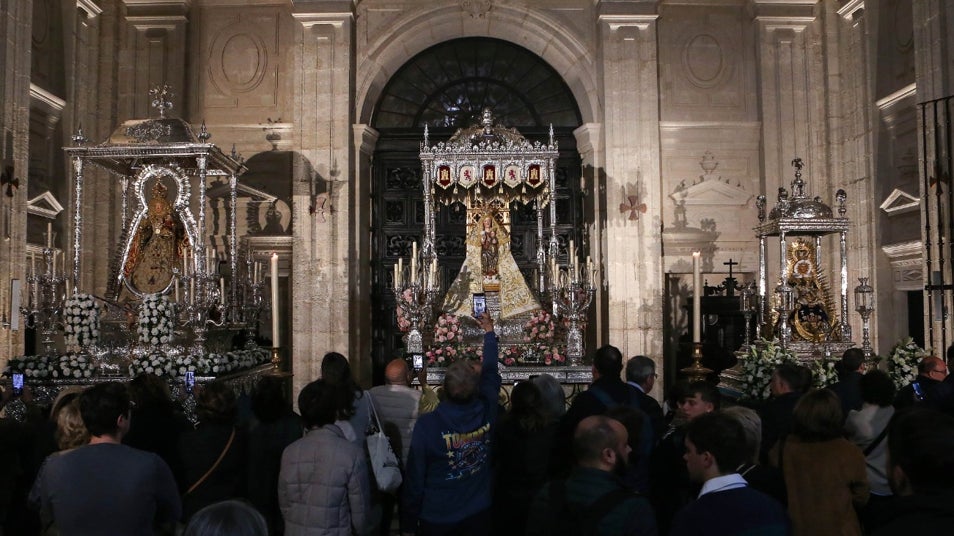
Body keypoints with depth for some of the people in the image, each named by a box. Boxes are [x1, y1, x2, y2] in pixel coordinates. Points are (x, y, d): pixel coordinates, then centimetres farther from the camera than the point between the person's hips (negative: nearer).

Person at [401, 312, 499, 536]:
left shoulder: (426, 425, -25)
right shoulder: (486, 414, -16)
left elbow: (414, 479, -16)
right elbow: (490, 373, 3)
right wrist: (489, 331, 17)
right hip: (478, 516, 3)